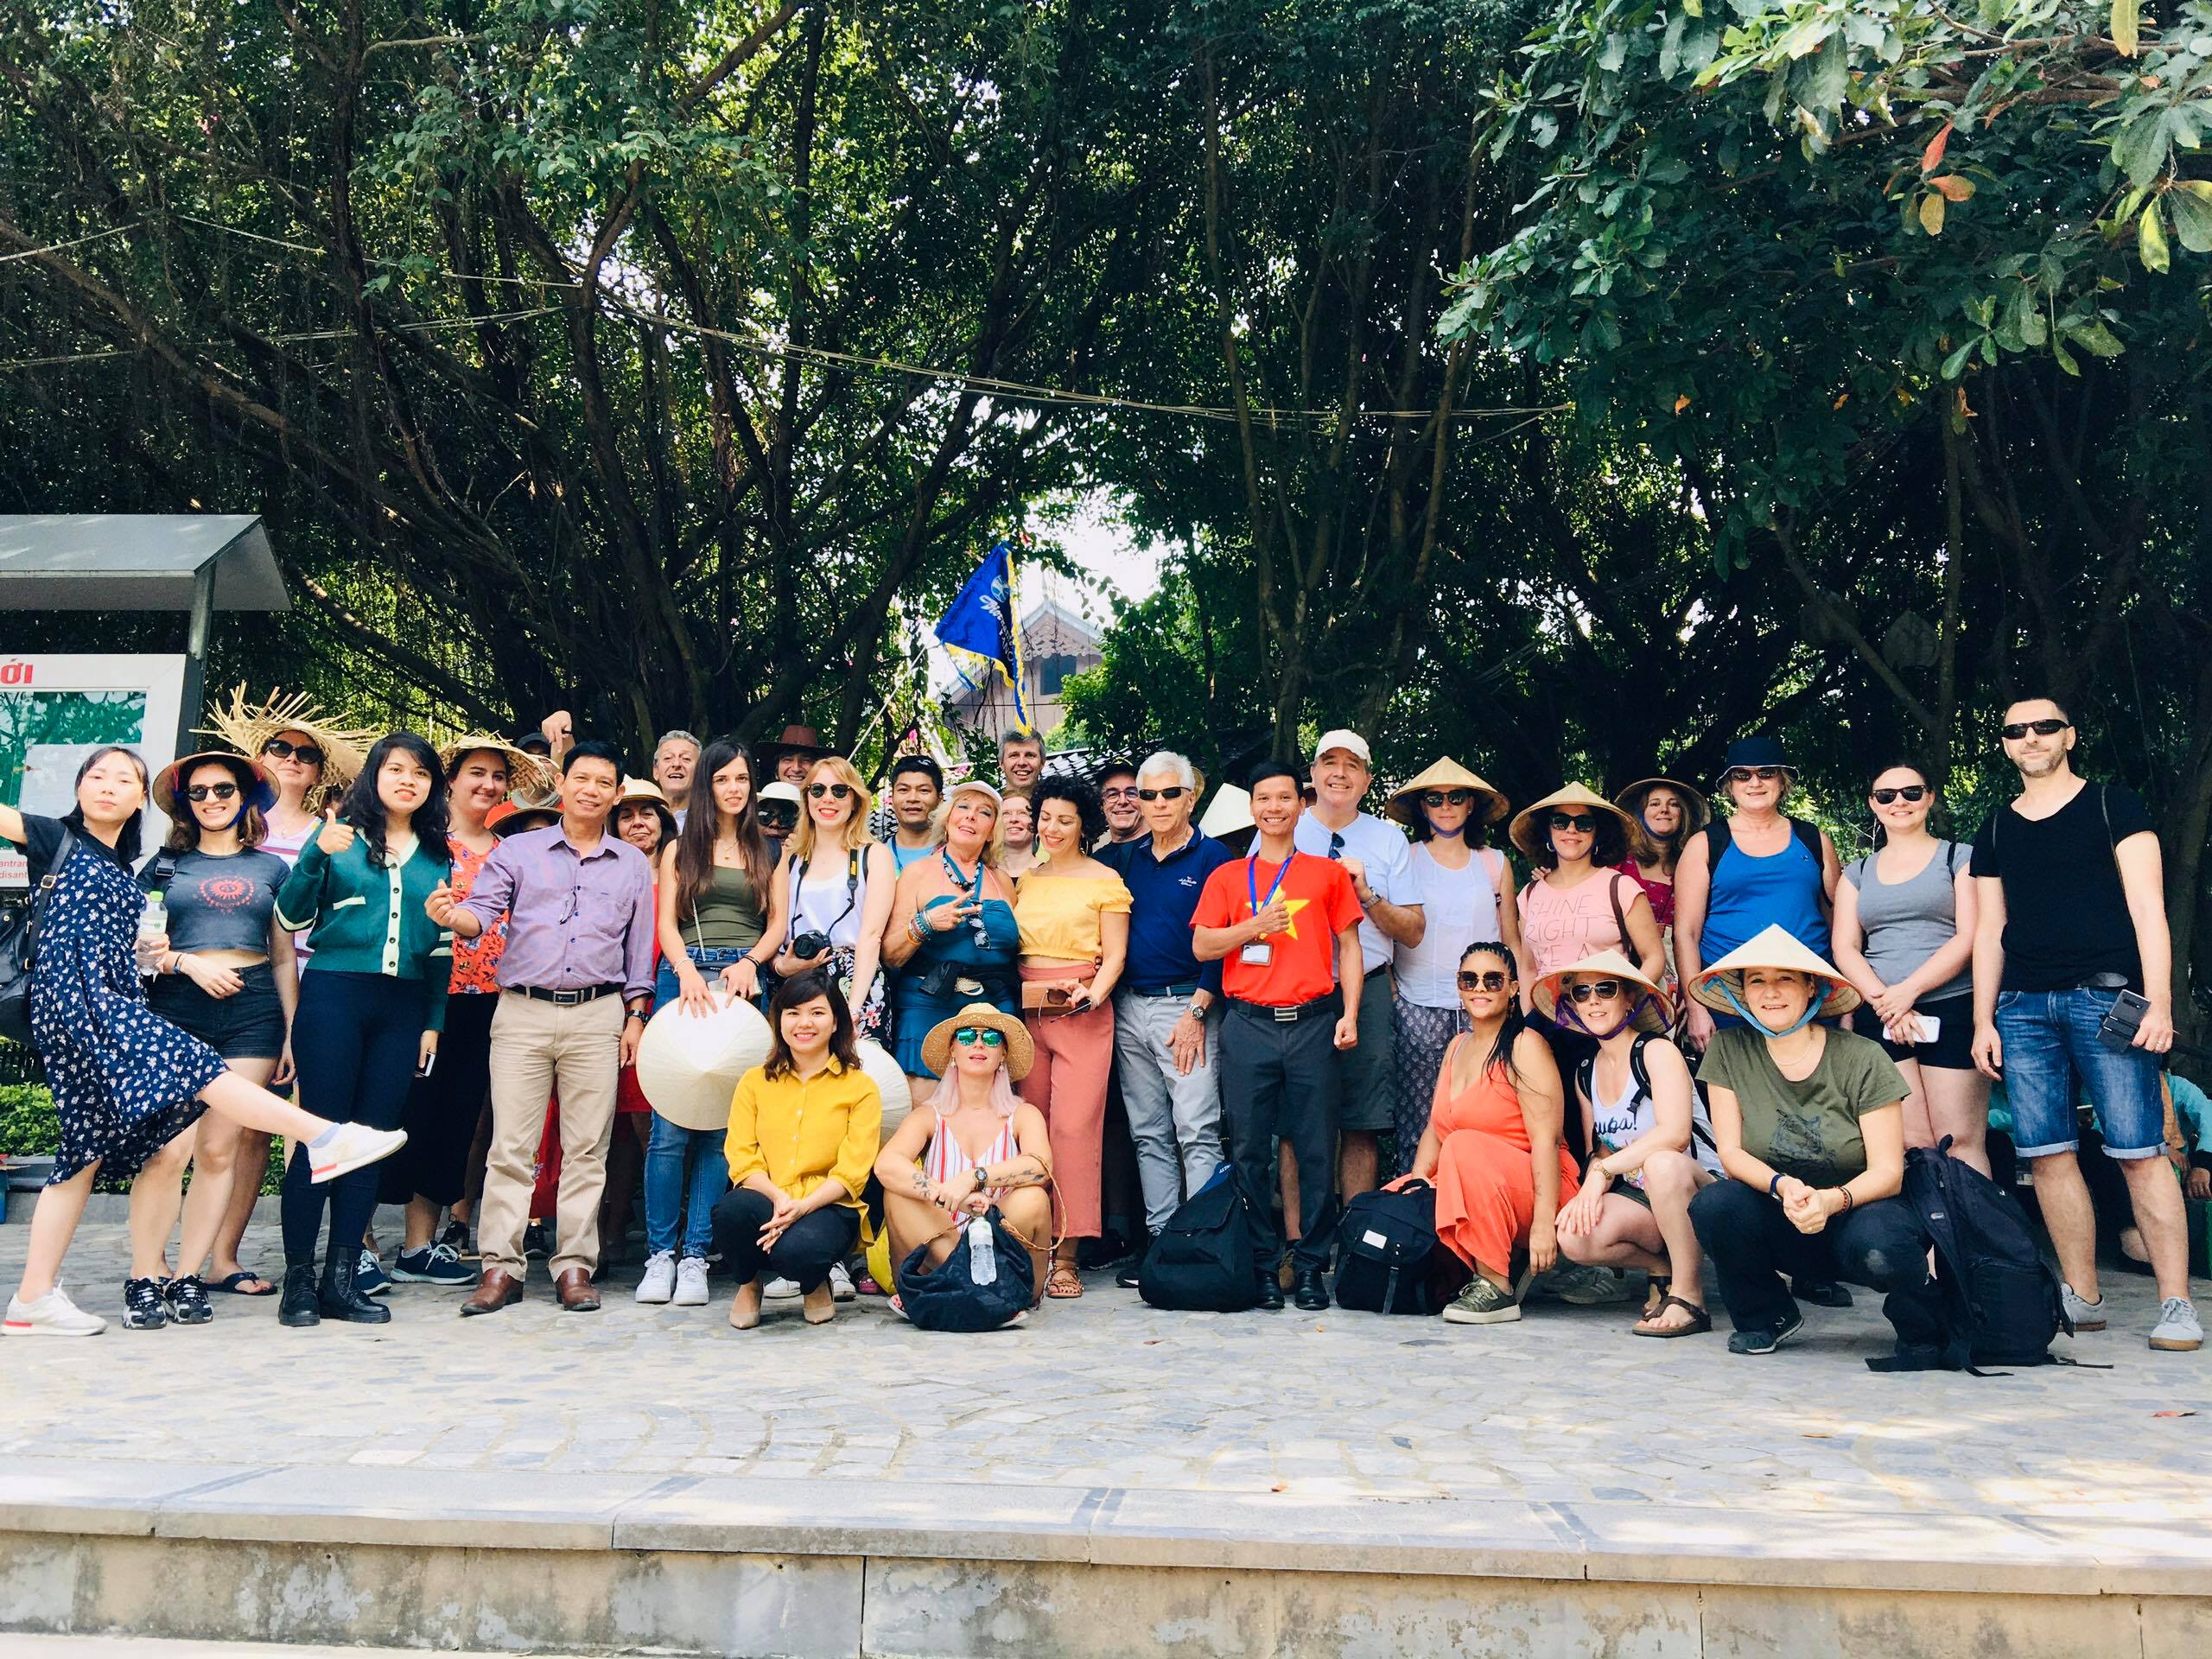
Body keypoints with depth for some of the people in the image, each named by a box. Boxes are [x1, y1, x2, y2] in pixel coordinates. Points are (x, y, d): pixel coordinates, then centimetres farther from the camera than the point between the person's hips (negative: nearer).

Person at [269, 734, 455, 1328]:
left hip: (403, 1007, 4)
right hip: (334, 995, -3)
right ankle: (298, 1278, 3)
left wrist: (434, 1022, 12)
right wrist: (317, 855, -16)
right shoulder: (339, 836, 4)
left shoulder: (437, 856, 14)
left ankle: (342, 1278, 10)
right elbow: (292, 916, -1)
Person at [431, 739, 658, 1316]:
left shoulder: (633, 865, 14)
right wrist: (453, 916, -24)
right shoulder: (518, 851, 10)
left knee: (587, 1149, 1)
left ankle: (574, 1267, 8)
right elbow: (483, 911, -1)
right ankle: (500, 1268, 2)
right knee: (510, 1147, -3)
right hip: (522, 1013, -1)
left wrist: (636, 1014, 7)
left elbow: (640, 944, 15)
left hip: (597, 1015, 1)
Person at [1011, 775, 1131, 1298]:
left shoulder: (1105, 880, 5)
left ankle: (1066, 1256, -6)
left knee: (1074, 1126, -10)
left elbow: (1115, 956, 1)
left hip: (1082, 1010, -4)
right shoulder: (1023, 880, 17)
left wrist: (1093, 993, -16)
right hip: (1025, 1008, 4)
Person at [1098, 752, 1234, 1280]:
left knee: (1197, 1131, -9)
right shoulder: (1124, 859, 14)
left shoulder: (1212, 857, -1)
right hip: (1129, 1008, 6)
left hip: (1186, 1004, -5)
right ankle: (1159, 1236, 13)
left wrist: (1196, 1011, -12)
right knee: (1148, 1134, 8)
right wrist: (1104, 996, 3)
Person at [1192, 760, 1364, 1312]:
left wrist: (1349, 1013, 0)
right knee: (1250, 1151, 0)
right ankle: (1262, 1265, 10)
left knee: (1316, 1149, -1)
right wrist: (1255, 926, -8)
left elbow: (1348, 946, 11)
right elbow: (1201, 946, 6)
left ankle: (1312, 1266, 7)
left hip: (1313, 1023, 0)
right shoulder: (1226, 877, 12)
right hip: (1248, 1025, 0)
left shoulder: (1329, 873, 11)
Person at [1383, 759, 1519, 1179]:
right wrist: (1389, 994, -2)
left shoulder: (1494, 864, 13)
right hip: (1418, 1007, -1)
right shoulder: (1405, 859, 8)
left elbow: (1512, 943, 16)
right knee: (1415, 1118, -5)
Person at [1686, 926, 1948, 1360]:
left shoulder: (1862, 1060, -10)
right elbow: (1730, 1152, -5)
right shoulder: (1728, 1050, -4)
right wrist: (1782, 1186, -27)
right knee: (1712, 1206, -28)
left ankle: (1924, 1327, 0)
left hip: (1860, 1208, -2)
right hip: (1784, 1226, 3)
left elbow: (1888, 1172, -12)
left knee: (1876, 1248, -37)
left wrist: (1831, 1200, -33)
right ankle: (1768, 1317, 2)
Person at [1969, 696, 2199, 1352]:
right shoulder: (1995, 830, 17)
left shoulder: (2112, 806, 7)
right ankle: (2083, 1298, 8)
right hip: (2022, 1005, 4)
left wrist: (2159, 1001, -10)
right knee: (2048, 1155, 0)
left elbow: (2147, 906, 0)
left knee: (2138, 1151, -8)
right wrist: (1983, 1020, 10)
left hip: (2106, 995, -4)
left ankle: (2176, 1303, -3)